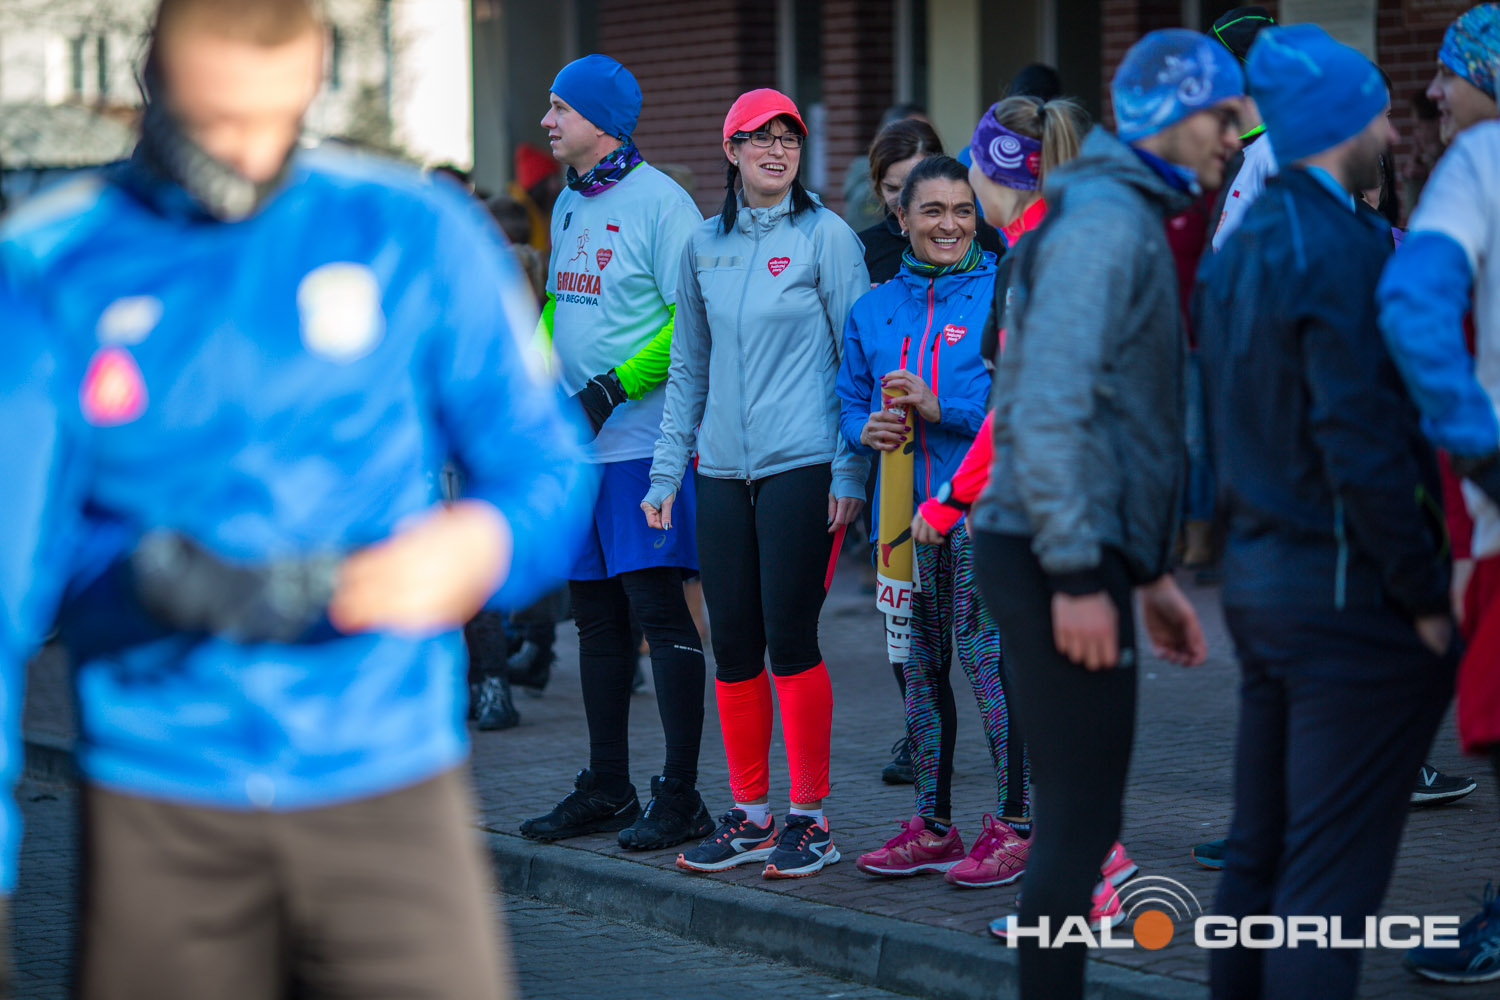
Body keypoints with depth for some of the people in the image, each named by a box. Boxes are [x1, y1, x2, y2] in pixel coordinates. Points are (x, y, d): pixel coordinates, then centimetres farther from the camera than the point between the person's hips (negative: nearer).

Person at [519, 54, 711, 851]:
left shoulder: (659, 202, -10)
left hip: (643, 443, -8)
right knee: (596, 616, 12)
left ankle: (680, 797, -4)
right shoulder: (568, 205, 16)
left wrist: (613, 386, -18)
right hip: (577, 447, 8)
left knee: (659, 611, -8)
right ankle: (605, 791, 21)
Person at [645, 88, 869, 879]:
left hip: (801, 467, -5)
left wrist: (850, 470, -10)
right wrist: (667, 469, 12)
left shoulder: (826, 237, -3)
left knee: (790, 640, -6)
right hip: (721, 471, 5)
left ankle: (809, 816, 4)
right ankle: (750, 815, 16)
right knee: (733, 644, 6)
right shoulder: (703, 247, 12)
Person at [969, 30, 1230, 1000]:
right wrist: (1078, 577, -23)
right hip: (1062, 559, -10)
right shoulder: (1103, 219, -12)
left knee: (1074, 813, 14)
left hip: (1080, 557, 10)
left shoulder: (1132, 219, 21)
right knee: (1080, 821, -8)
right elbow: (1049, 405, -22)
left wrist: (1150, 572, 24)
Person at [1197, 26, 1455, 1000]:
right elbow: (1362, 446, -21)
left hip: (1257, 578, 9)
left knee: (1259, 855, 15)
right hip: (1349, 592, -9)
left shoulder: (1240, 248, 13)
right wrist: (1426, 594, -15)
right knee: (1331, 876, -6)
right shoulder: (1340, 251, -16)